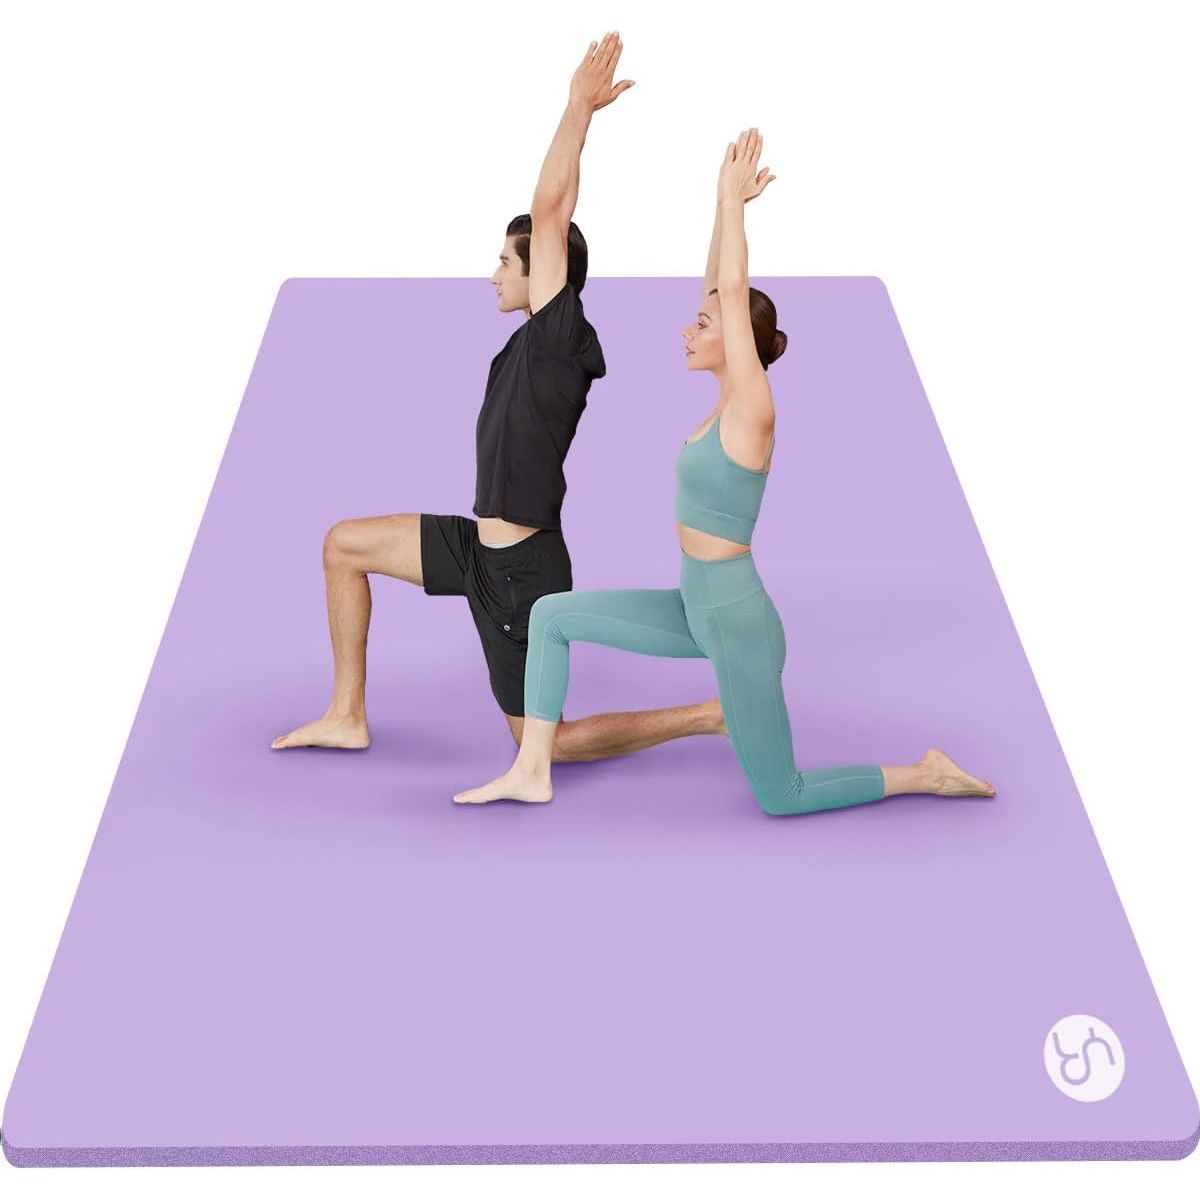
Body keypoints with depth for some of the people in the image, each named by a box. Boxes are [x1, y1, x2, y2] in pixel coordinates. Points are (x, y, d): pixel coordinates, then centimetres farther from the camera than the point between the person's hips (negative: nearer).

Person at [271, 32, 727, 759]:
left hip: (521, 571, -9)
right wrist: (585, 108, 9)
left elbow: (549, 214, -24)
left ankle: (715, 716, 12)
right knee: (345, 544, 15)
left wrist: (580, 106, -17)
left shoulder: (558, 338, -20)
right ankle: (348, 717, 23)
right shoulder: (543, 343, 2)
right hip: (484, 549, 9)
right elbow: (556, 216, 8)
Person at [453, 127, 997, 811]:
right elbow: (720, 287, 8)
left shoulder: (752, 411, -19)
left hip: (736, 620, -8)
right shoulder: (731, 399, 3)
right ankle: (532, 772, 11)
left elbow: (736, 293, -25)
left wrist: (732, 196, -17)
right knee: (552, 614, 5)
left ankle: (927, 774, 20)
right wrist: (732, 204, 5)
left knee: (780, 798, 4)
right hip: (698, 610, 9)